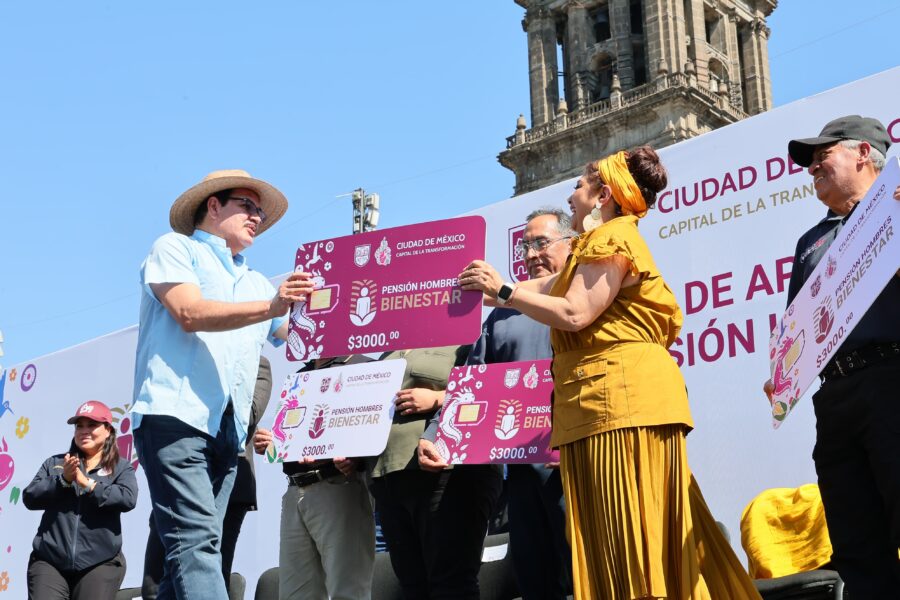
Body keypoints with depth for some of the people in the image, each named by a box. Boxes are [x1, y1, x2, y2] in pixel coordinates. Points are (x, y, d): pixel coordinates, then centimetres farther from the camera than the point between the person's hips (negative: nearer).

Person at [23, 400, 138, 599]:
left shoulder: (121, 467, 8)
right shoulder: (55, 463, 16)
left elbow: (128, 499, -10)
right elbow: (29, 498, 5)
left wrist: (88, 483, -16)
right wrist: (62, 479, -10)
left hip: (100, 563, -2)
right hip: (49, 561, 2)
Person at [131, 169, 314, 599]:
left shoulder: (257, 284, 27)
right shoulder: (175, 249, 9)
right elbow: (190, 313, -9)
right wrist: (270, 307, -20)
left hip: (228, 430, 7)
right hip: (175, 416, -7)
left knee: (195, 550, 4)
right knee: (198, 540, -19)